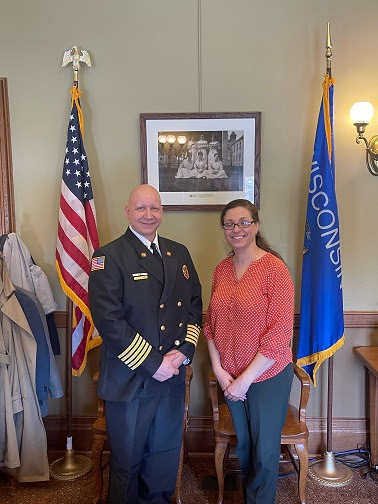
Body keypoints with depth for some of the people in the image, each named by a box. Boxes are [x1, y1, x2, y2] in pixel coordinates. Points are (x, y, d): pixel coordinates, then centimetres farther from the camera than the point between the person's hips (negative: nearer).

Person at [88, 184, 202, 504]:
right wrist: (152, 363, -18)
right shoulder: (109, 257, -11)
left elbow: (195, 306, 8)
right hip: (130, 379, -5)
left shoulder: (179, 253, 7)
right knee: (127, 460, 14)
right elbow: (109, 320, -19)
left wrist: (184, 351, -7)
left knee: (165, 455, 21)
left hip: (172, 376, 5)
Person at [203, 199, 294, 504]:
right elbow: (212, 323, 7)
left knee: (265, 451, 11)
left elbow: (280, 332, -18)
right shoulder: (221, 270, 1)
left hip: (268, 376, -5)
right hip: (231, 378, 5)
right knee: (243, 444, 20)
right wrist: (219, 369, -4)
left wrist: (246, 378, -16)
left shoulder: (274, 268, -16)